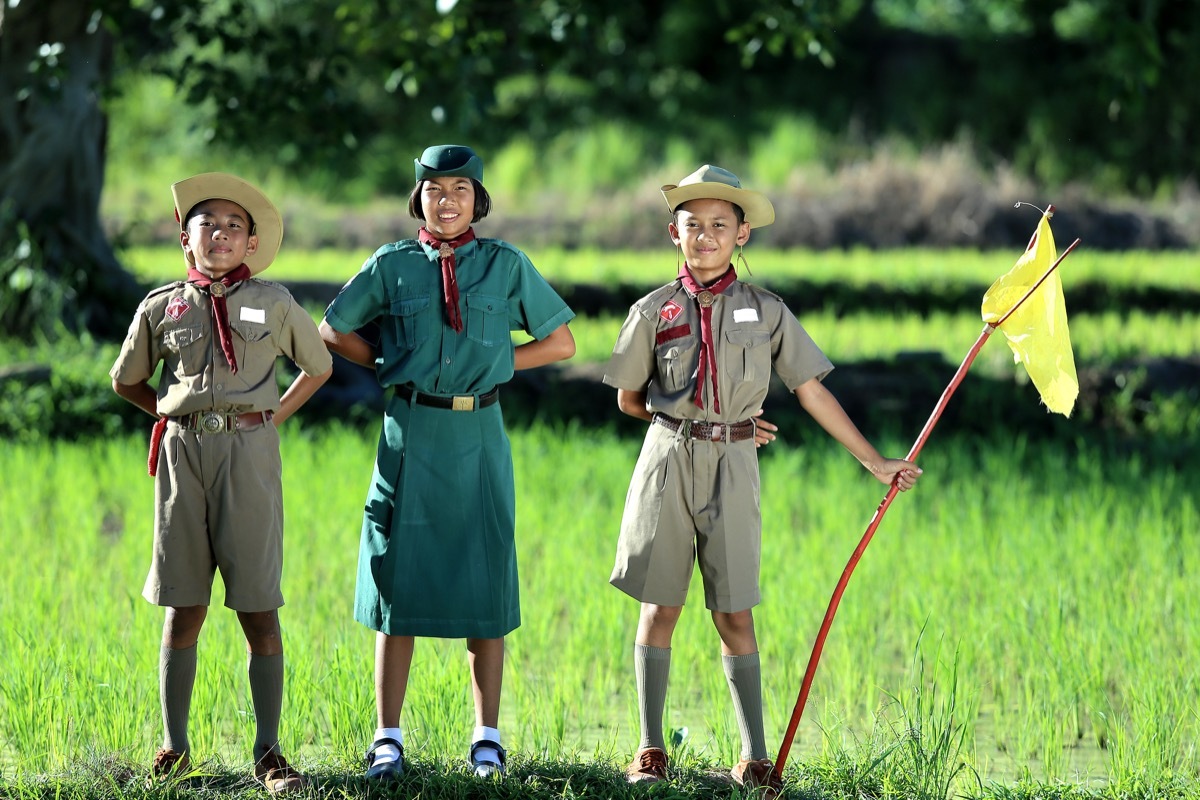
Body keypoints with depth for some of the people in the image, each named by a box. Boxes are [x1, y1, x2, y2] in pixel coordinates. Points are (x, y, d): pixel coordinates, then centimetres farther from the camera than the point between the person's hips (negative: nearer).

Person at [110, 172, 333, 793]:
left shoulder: (272, 303, 5)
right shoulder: (161, 307, 7)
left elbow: (318, 365, 20)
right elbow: (126, 379, 21)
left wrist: (273, 418, 10)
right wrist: (174, 415, 12)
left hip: (249, 452, -1)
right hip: (183, 455, 1)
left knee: (258, 608, -3)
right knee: (184, 608, 4)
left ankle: (268, 753, 1)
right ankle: (174, 747, 11)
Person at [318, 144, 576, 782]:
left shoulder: (505, 264, 5)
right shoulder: (392, 265, 5)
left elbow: (561, 343, 11)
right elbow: (333, 331, 15)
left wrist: (493, 362, 1)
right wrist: (392, 367, 4)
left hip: (478, 437, 0)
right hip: (411, 436, 0)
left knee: (485, 582, 3)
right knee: (399, 581, 0)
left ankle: (487, 738, 11)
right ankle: (388, 738, 5)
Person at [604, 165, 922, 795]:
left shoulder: (765, 311, 4)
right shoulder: (654, 311, 4)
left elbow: (813, 391, 6)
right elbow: (629, 399, 13)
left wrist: (874, 461, 4)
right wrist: (704, 423, 11)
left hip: (732, 469, 0)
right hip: (669, 460, 0)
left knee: (734, 614, 1)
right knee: (660, 606, 3)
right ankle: (650, 749, 10)